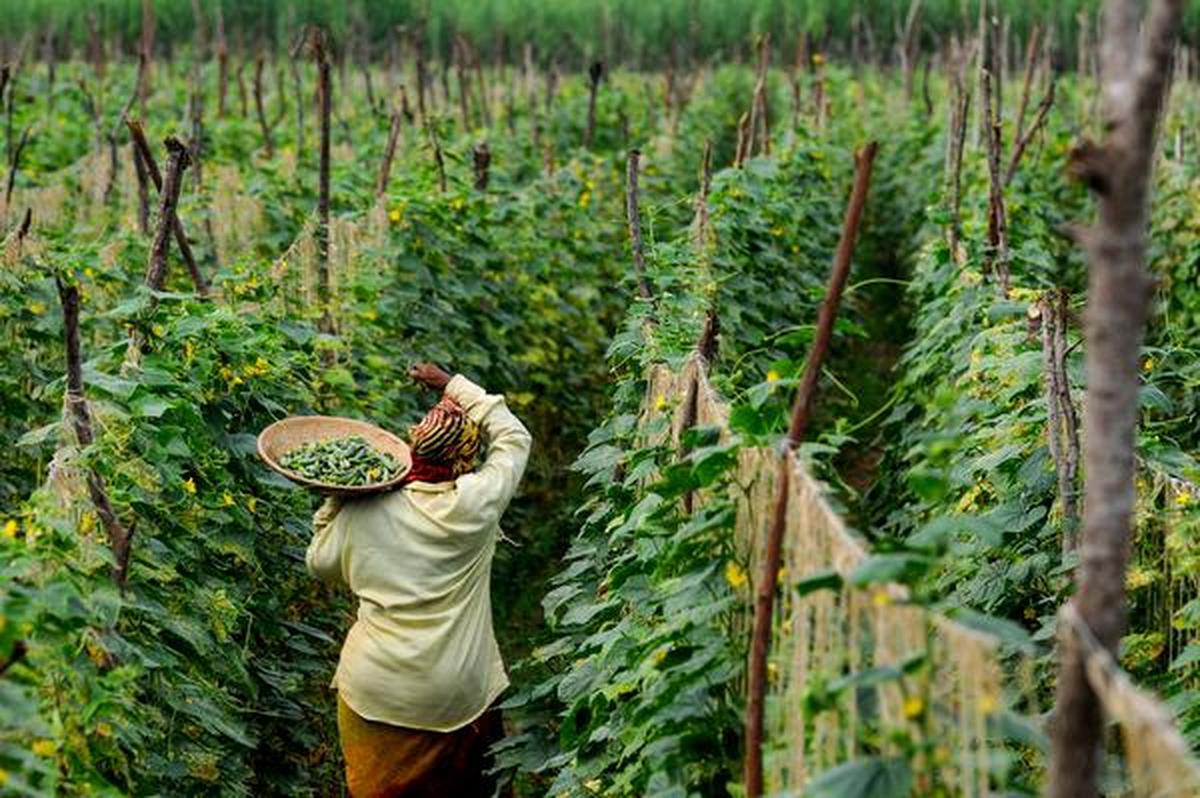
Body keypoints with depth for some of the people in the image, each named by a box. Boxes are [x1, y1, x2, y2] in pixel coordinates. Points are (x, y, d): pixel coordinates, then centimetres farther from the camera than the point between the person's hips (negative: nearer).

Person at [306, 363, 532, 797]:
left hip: (374, 694, 1)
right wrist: (454, 385, 9)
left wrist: (332, 506, 18)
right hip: (458, 697, -1)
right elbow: (514, 437, 4)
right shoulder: (475, 504, -13)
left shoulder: (362, 513, -9)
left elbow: (321, 564, 10)